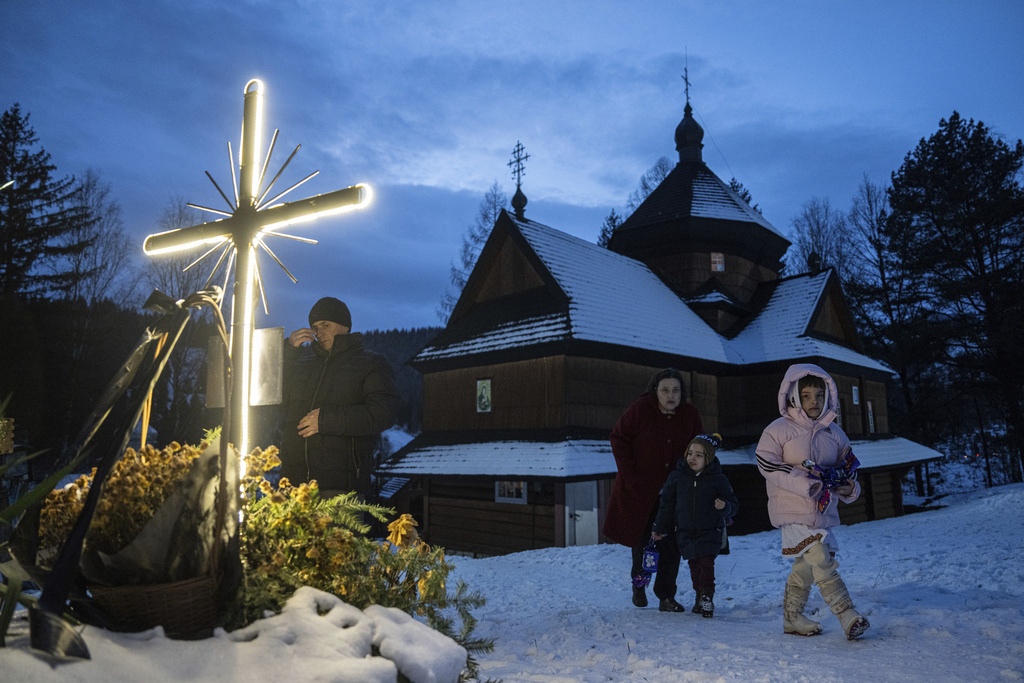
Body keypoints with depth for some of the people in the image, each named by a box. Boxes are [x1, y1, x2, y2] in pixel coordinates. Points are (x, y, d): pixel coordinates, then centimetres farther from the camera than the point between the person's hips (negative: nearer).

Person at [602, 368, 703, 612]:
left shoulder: (690, 415, -2)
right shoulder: (640, 410, -12)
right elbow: (618, 439, -5)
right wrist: (629, 474, -10)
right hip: (640, 489, -2)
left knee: (671, 545, -2)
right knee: (642, 539, 9)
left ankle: (666, 597, 12)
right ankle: (638, 580, 38)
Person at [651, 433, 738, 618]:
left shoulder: (718, 479, -3)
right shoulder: (676, 476, 1)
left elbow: (734, 505, 4)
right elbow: (666, 504, 9)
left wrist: (724, 506, -19)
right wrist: (659, 528, 11)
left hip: (710, 533, -2)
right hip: (685, 533, 2)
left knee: (706, 564, -10)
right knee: (694, 566, 5)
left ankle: (707, 598, 5)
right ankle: (699, 596, 23)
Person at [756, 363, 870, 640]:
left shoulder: (833, 432, 11)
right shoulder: (779, 430, -7)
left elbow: (846, 465, 21)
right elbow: (767, 463, -13)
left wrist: (850, 487, -1)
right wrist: (805, 483, -18)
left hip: (823, 511, 6)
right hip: (793, 509, -6)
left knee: (805, 566, 12)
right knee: (821, 561, -14)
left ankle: (792, 618, 25)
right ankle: (848, 616, -8)